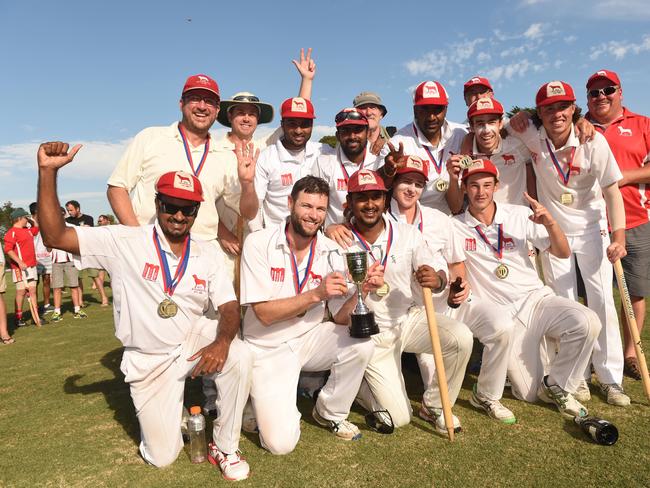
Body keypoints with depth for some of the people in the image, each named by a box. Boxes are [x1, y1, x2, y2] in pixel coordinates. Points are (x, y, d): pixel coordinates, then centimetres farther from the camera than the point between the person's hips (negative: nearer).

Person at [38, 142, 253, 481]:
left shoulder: (208, 254, -4)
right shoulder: (124, 243, -13)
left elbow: (229, 307, -8)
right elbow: (55, 236, -19)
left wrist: (223, 340, -30)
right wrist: (48, 172, -28)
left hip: (195, 340, 2)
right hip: (148, 358, -1)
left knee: (240, 357, -32)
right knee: (162, 456, 2)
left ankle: (225, 447, -7)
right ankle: (165, 414, 39)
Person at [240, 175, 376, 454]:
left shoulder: (330, 252, -5)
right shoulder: (259, 243, -15)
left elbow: (341, 318, -8)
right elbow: (264, 313, -20)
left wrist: (362, 291, -27)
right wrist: (316, 294, -30)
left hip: (309, 339, 4)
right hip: (268, 348, -3)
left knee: (361, 345, -23)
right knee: (281, 443, -14)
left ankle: (330, 413, 5)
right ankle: (264, 403, 22)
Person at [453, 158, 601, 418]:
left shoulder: (520, 215, 2)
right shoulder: (456, 227, -3)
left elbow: (563, 253, 2)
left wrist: (550, 223, -16)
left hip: (537, 299, 3)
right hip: (503, 314, -2)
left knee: (587, 322, -27)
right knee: (531, 394, -7)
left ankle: (556, 385, -3)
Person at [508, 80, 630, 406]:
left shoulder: (594, 141, -16)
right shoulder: (531, 136, -12)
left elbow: (611, 189, -15)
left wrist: (618, 235, -24)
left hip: (592, 228, -1)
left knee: (603, 302, -1)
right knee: (564, 304, 4)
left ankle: (610, 377, 13)